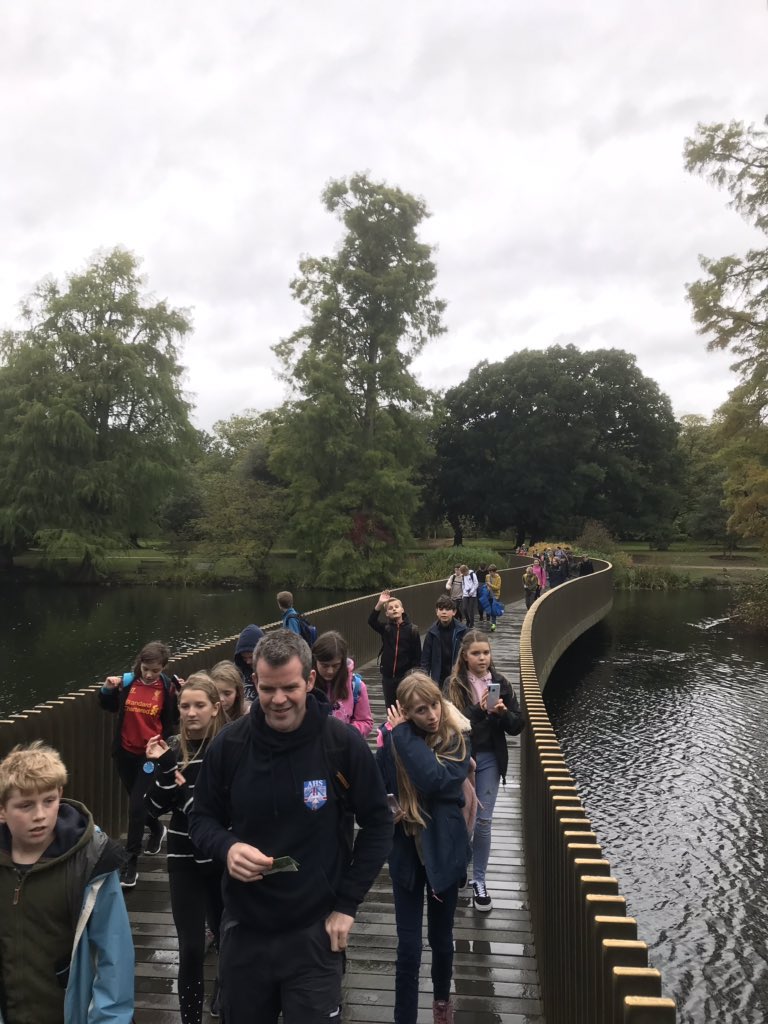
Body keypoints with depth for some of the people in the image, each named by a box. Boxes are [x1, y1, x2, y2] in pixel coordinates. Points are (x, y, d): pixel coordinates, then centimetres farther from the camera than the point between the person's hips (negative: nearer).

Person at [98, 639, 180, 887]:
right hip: (125, 753, 4)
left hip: (151, 755, -4)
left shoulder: (168, 687, -11)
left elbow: (172, 722, -2)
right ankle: (157, 830, 48)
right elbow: (108, 706, 10)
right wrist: (108, 689, -6)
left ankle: (131, 862, 7)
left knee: (136, 807, -6)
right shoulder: (127, 681, -6)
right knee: (137, 803, 19)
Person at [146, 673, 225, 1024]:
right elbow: (156, 807, -8)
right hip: (185, 859, 1)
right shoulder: (172, 748, -5)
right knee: (191, 948, -2)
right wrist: (161, 767, -21)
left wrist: (188, 794, -20)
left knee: (225, 932, 20)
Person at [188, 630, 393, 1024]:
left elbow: (377, 824, -3)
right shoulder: (228, 744, -8)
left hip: (315, 932, -2)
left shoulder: (344, 744, -13)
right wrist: (227, 848, -17)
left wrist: (347, 903, -6)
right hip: (244, 929, 3)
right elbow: (202, 818, 5)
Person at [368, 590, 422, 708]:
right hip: (388, 676, 2)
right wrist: (380, 604, -31)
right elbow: (371, 621, -18)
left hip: (406, 676, -2)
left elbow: (417, 654, -2)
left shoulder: (411, 629, -3)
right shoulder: (385, 629, 1)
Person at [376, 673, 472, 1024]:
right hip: (406, 852, 0)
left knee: (441, 938, 18)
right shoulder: (391, 741, -10)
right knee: (409, 946, 2)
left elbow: (434, 780, -33)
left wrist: (403, 734, -28)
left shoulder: (455, 741, -14)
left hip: (443, 851, 0)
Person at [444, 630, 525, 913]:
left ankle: (479, 881, 17)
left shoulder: (500, 683, -1)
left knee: (483, 821, 3)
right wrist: (479, 709, -29)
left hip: (490, 759, 1)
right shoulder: (454, 685, -8)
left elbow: (517, 726, 0)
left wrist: (504, 712, -20)